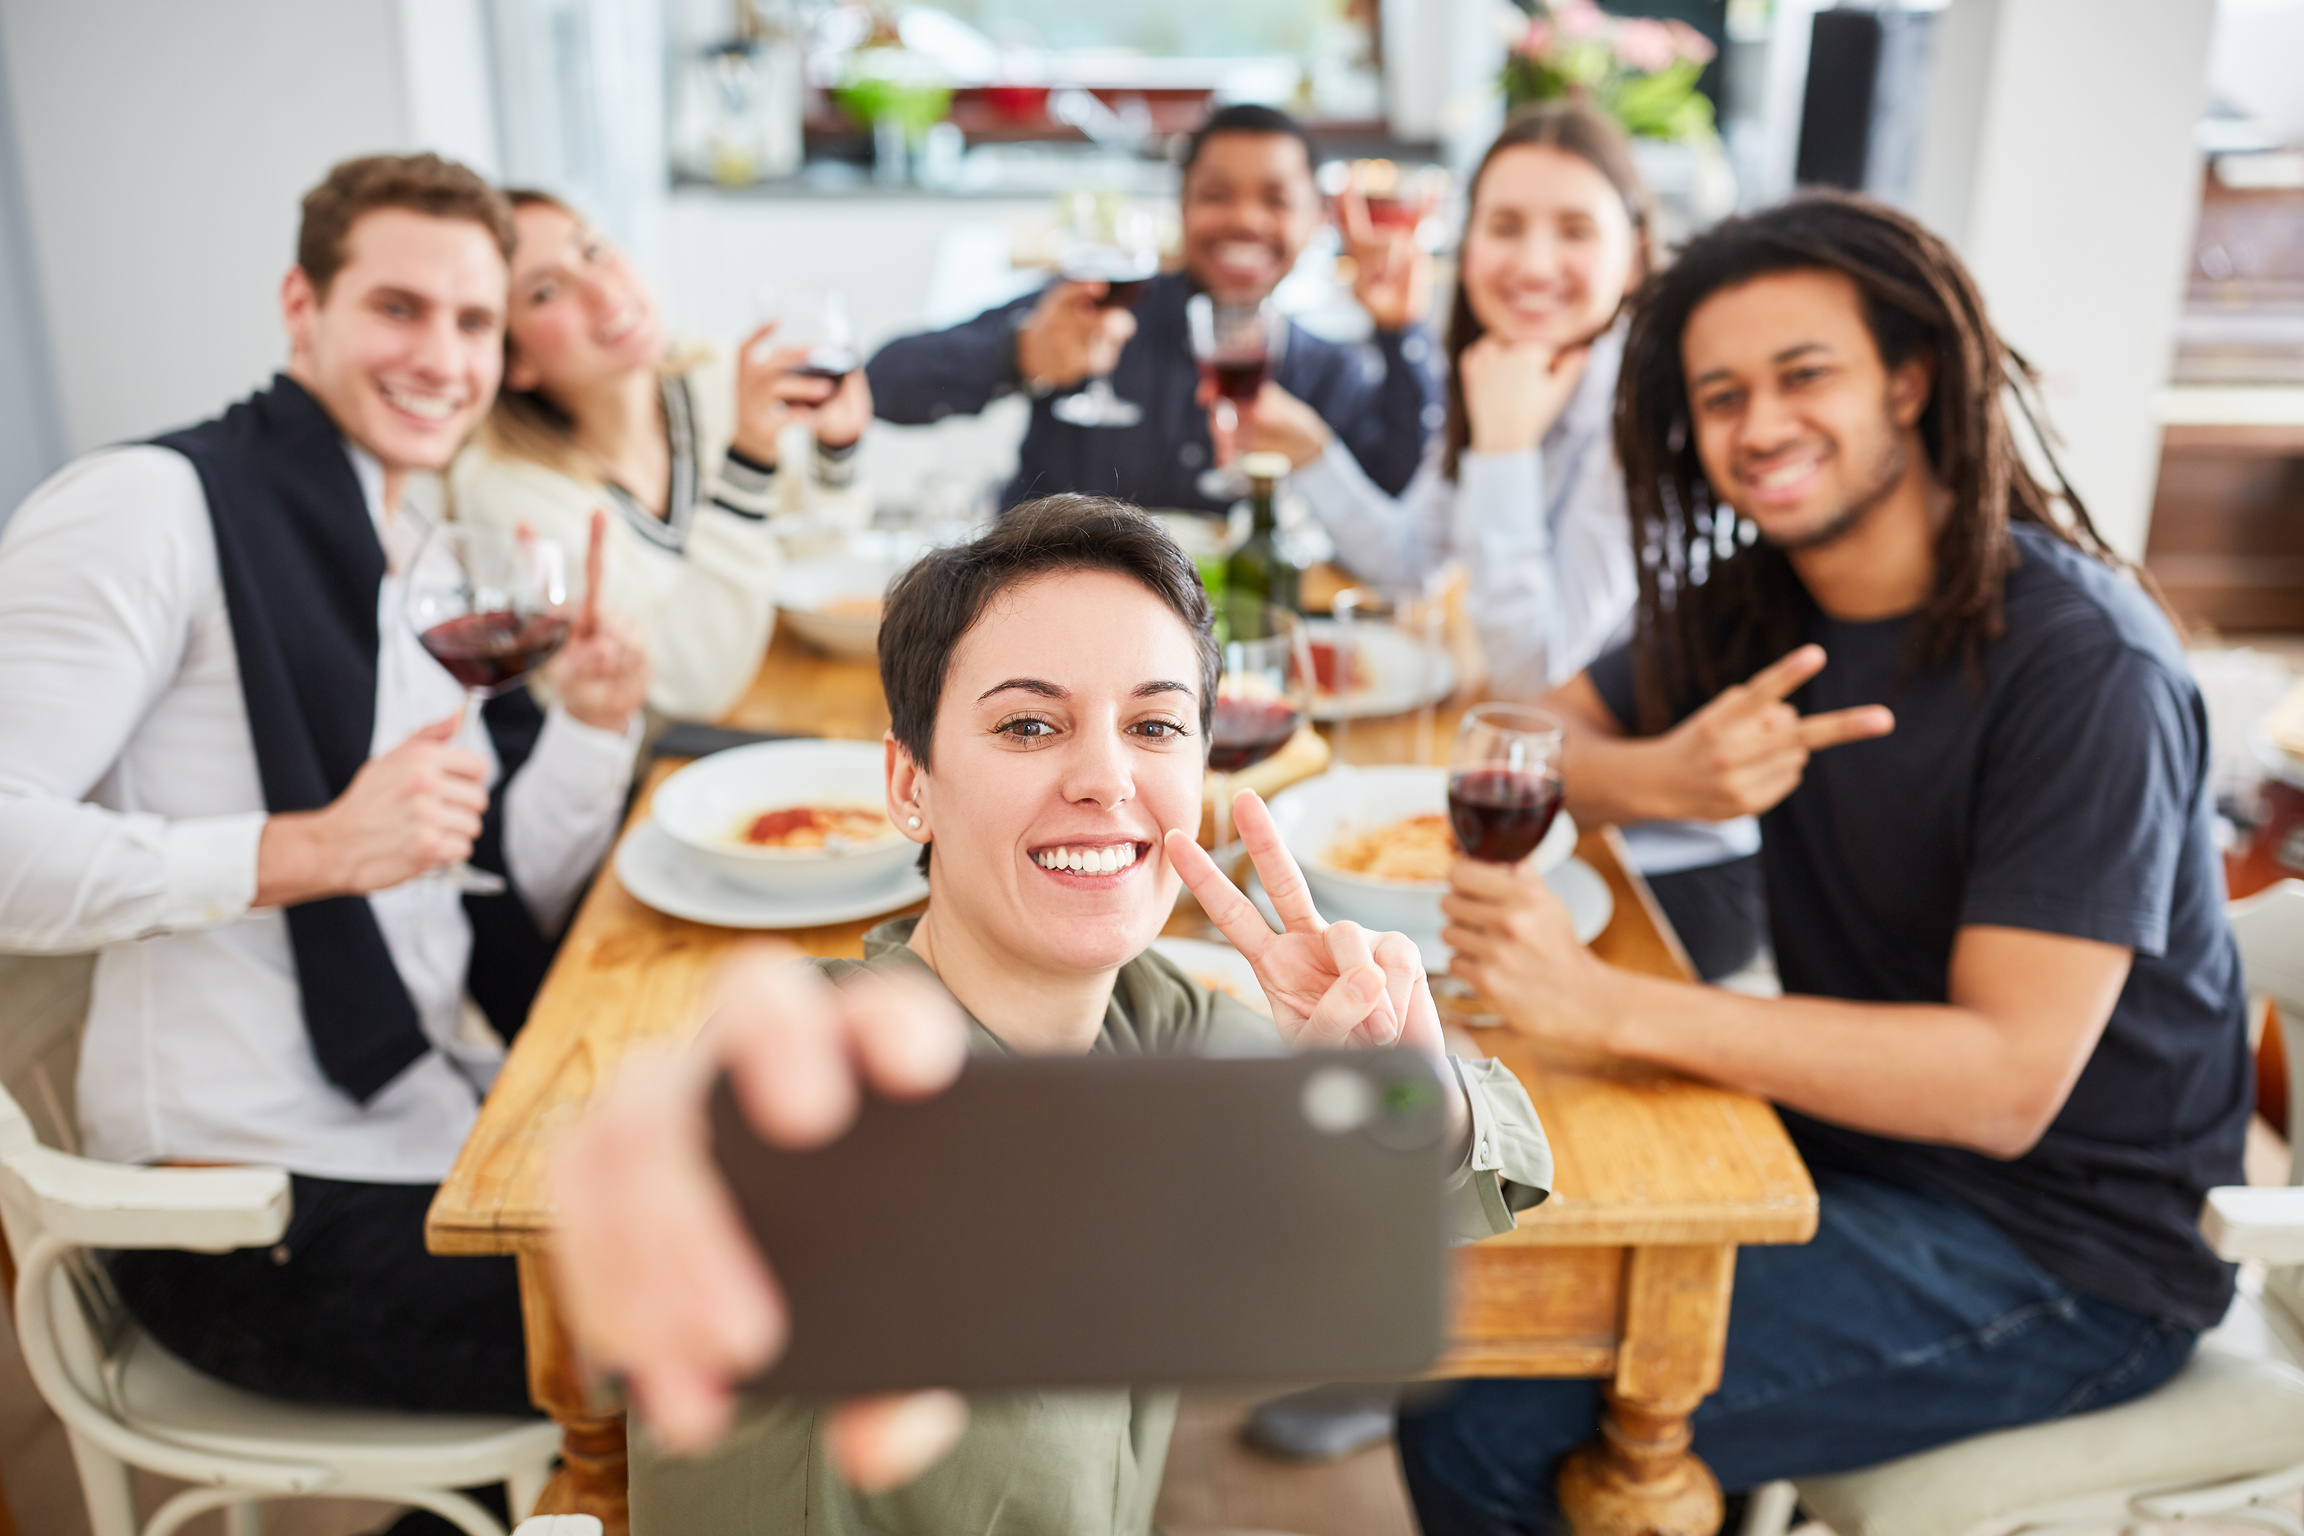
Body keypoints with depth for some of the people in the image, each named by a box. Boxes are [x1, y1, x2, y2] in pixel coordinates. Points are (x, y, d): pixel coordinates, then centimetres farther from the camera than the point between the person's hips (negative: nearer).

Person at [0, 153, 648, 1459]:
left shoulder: (410, 573, 14)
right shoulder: (158, 507, -11)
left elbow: (508, 910, 12)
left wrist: (594, 721, -2)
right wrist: (315, 851, -26)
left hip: (444, 1135, 8)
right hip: (268, 1222, -8)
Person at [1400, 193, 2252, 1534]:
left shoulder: (2083, 665, -22)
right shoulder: (1759, 598, 1)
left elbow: (2006, 1083, -27)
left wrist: (1608, 1004, -35)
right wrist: (1664, 778, -20)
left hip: (2063, 1252, -7)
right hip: (1855, 1136, 7)